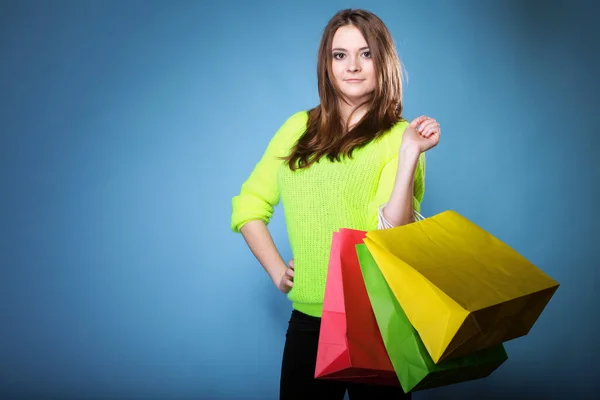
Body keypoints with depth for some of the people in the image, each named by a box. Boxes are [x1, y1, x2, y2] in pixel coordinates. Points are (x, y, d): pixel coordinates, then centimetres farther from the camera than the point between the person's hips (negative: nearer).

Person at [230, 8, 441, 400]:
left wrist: (409, 153, -21)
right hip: (308, 320, 3)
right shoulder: (298, 128, 5)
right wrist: (276, 271, 0)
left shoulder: (398, 136, -4)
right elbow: (249, 205, 11)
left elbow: (391, 234, -14)